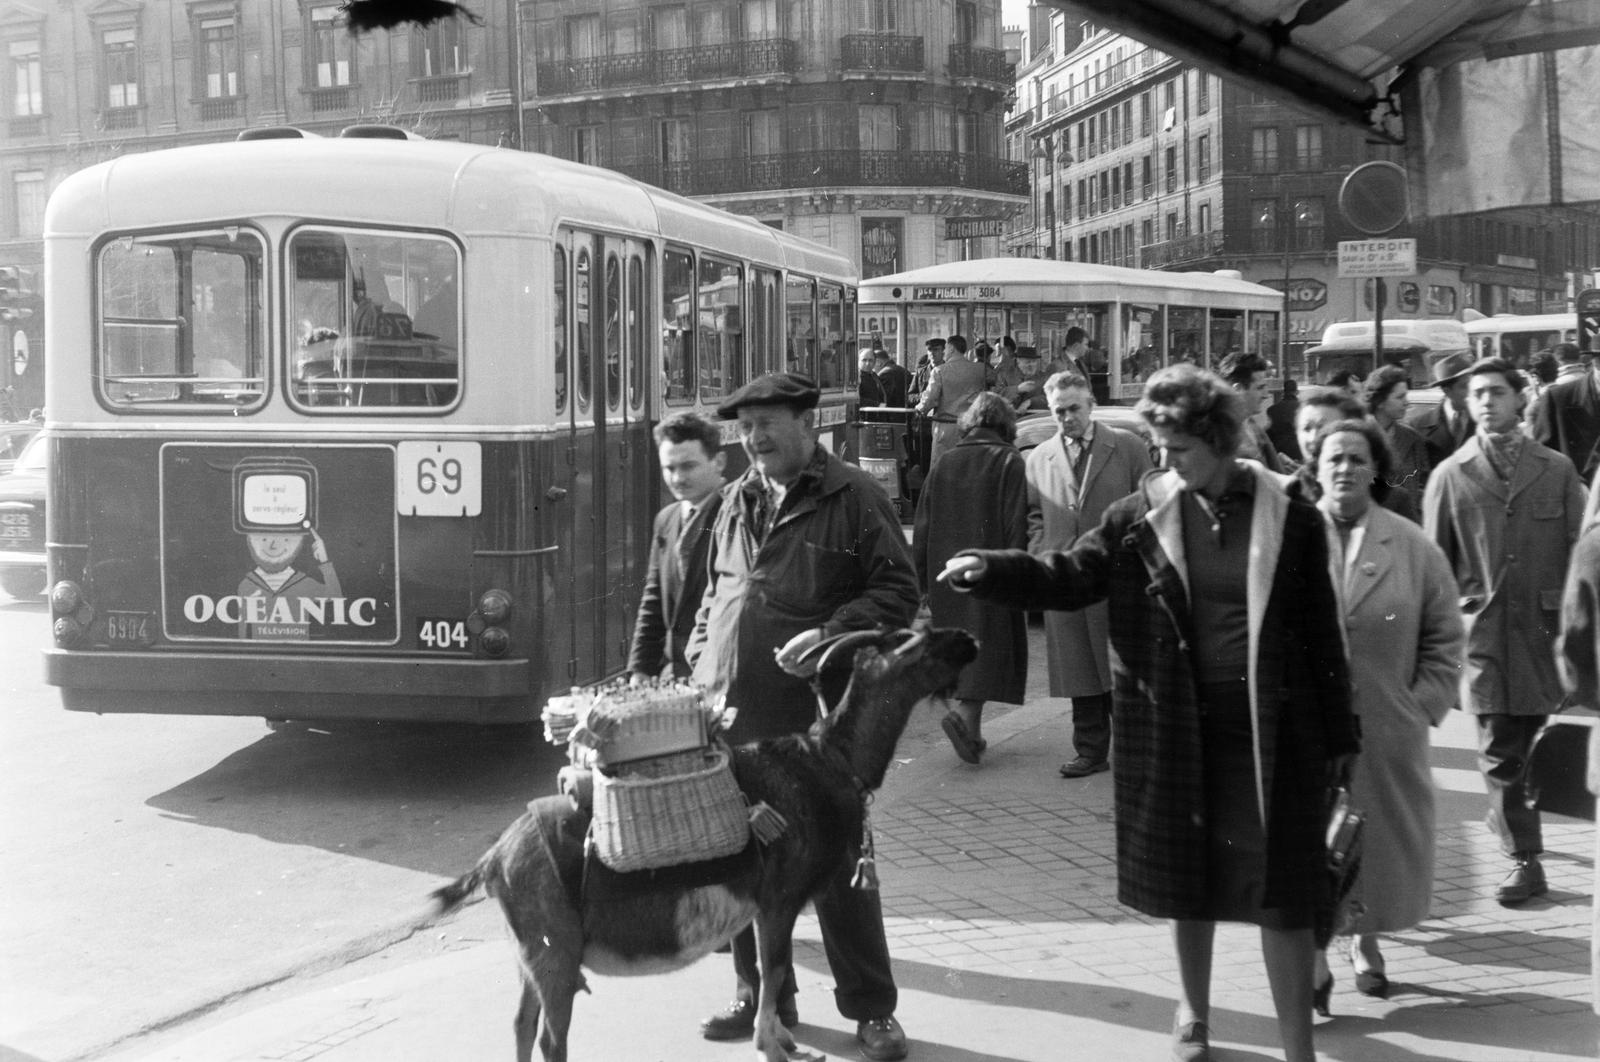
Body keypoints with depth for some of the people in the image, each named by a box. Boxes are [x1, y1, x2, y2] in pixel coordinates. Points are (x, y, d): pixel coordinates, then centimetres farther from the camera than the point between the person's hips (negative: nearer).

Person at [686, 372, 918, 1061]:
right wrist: (700, 661, 13)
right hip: (731, 714, 6)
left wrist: (831, 634, -18)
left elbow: (898, 589, -5)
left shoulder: (854, 497, -2)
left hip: (818, 712, -5)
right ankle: (760, 992, 25)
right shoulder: (738, 500, 15)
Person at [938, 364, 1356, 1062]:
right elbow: (1070, 578, -2)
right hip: (1175, 725, 2)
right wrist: (988, 570, -19)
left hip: (1271, 726, -2)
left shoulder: (1289, 517, -4)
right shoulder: (1142, 515, 0)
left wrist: (1338, 736, 1)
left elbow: (1322, 632, -1)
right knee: (1187, 877, 15)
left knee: (1282, 886, 1)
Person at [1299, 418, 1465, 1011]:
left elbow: (1444, 639, 6)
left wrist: (1424, 707, -2)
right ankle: (1315, 959, 12)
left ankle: (1366, 940, 33)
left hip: (1386, 732, 2)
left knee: (1382, 839, 12)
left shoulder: (1414, 549, 2)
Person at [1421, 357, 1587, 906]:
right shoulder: (1450, 476, 5)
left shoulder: (1557, 470, 7)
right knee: (1500, 754, 1)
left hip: (1547, 630, 1)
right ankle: (1524, 861, 10)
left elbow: (1580, 550, 7)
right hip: (1484, 632, 0)